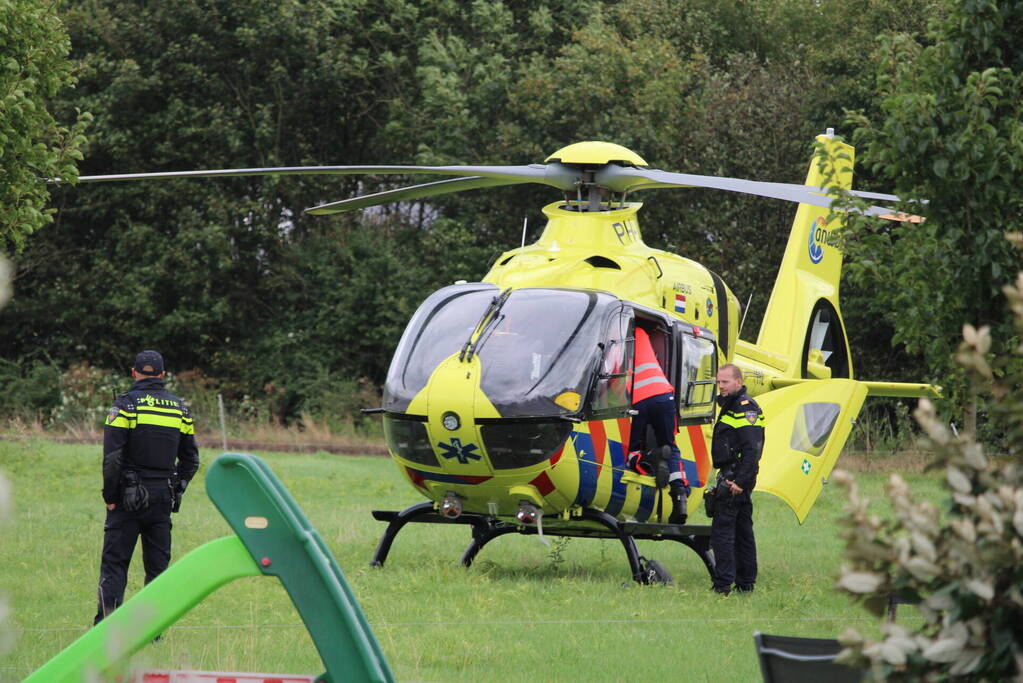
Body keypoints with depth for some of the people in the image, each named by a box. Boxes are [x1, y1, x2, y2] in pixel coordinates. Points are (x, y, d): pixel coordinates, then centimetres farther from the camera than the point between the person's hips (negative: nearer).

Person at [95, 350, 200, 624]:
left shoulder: (125, 405, -7)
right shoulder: (179, 408, 9)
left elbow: (112, 457, -12)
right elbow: (191, 459, 12)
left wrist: (110, 496, -5)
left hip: (129, 498, -4)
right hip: (163, 498, 4)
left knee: (115, 562, -1)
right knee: (157, 564, 9)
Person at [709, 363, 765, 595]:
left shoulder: (745, 408, -13)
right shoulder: (731, 406, 19)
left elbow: (752, 449, -21)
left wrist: (739, 481, -26)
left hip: (735, 479, -11)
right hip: (737, 480, 11)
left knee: (722, 531, -11)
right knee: (743, 531, 13)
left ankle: (723, 585, -11)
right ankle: (746, 583, 18)